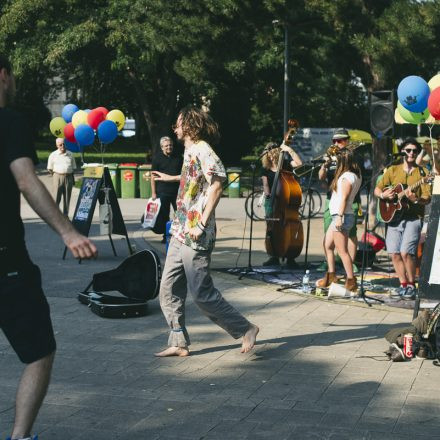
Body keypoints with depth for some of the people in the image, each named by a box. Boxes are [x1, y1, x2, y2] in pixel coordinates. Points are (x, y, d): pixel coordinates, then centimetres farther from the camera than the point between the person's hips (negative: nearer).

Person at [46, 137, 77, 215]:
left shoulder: (70, 154, 11)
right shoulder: (53, 155, 4)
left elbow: (74, 167, 15)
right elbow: (50, 169, 8)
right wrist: (55, 175, 3)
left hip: (69, 177, 3)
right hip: (57, 177, -3)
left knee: (67, 199, 5)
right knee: (56, 198, -7)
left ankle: (65, 215, 12)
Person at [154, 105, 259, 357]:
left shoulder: (202, 150, -13)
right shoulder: (190, 150, 16)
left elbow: (217, 183, -25)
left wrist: (202, 224, -26)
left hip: (195, 237, -10)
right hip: (181, 233, 10)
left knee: (202, 293, -5)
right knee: (169, 291, 7)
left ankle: (246, 329, 8)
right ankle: (179, 343, 14)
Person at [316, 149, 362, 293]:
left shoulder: (347, 177, -15)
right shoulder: (356, 175, 14)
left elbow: (344, 198, -21)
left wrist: (340, 216, -24)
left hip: (342, 216, -11)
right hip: (338, 216, 11)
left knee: (342, 250, -7)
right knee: (327, 245, 18)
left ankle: (351, 281, -5)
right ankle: (331, 276, 26)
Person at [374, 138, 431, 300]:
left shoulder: (422, 172, 1)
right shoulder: (393, 170, 11)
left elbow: (427, 198, -6)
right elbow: (377, 189, 12)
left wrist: (415, 199, -26)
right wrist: (383, 195, -9)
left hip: (413, 217, -4)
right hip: (394, 216, 4)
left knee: (406, 252, -17)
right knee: (394, 253, 0)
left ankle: (411, 285, 1)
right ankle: (403, 285, 15)